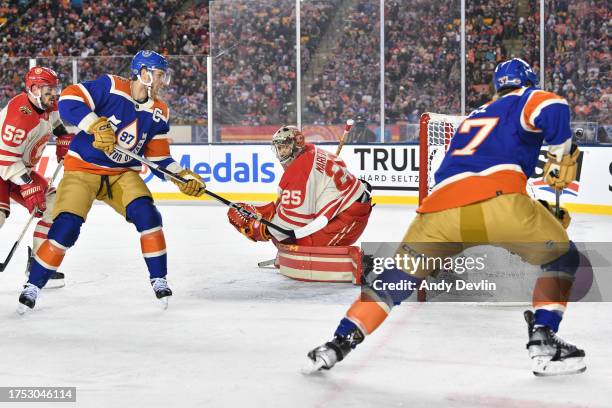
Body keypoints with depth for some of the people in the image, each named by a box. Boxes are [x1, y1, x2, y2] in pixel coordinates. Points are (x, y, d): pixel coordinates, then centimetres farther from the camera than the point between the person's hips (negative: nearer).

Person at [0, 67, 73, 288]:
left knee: (52, 206, 2)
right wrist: (28, 187, -28)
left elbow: (61, 124, 22)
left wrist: (64, 145, 8)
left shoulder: (48, 106, -3)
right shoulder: (19, 116, -30)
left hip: (21, 168, 9)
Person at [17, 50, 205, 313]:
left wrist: (182, 177, -6)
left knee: (147, 214, -18)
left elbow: (159, 157, 7)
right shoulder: (110, 87, -14)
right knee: (66, 227, -17)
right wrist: (96, 126, -30)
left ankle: (159, 279, -3)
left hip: (123, 174, 5)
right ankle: (33, 286, 0)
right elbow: (68, 101, -20)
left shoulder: (159, 113, 3)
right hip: (83, 168, -4)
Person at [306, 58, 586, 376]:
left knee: (398, 276, 21)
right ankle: (543, 342, 4)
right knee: (562, 256, 17)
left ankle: (340, 342, 12)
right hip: (497, 199, -5)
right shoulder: (526, 100, 21)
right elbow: (553, 109, -4)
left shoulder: (473, 118, 39)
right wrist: (562, 159, 8)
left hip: (441, 206, 5)